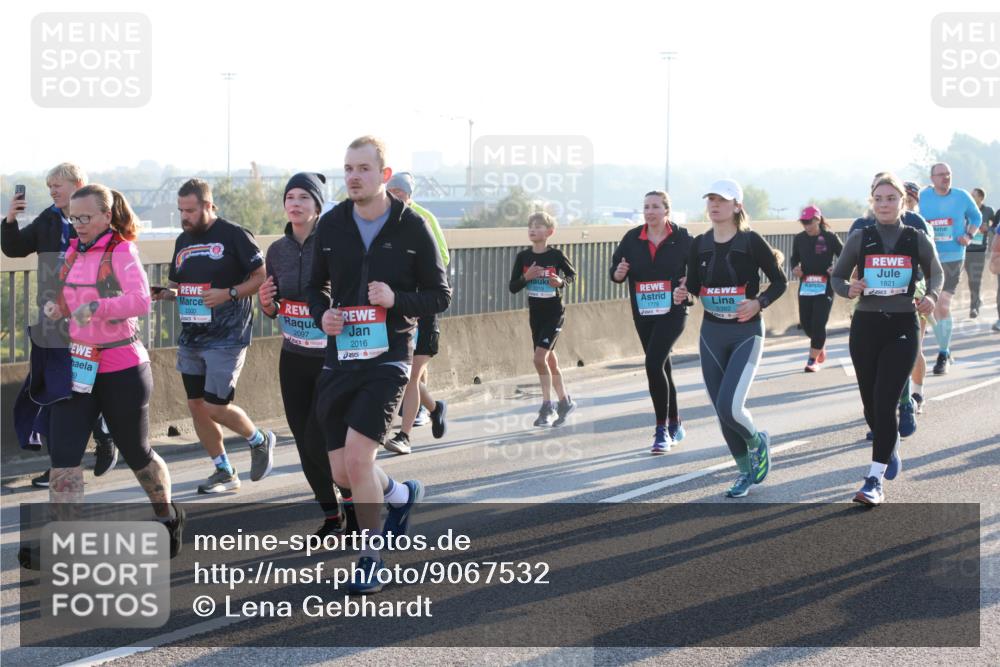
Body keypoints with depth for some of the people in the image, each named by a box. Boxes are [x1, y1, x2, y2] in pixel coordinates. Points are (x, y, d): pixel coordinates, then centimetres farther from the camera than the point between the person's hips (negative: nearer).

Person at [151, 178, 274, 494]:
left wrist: (228, 294, -19)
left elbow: (262, 276, -8)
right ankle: (225, 472, 20)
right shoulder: (183, 240, 13)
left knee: (216, 406, -9)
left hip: (226, 338, -7)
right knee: (196, 405, 7)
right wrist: (163, 293, 0)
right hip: (190, 338, 8)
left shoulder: (234, 236, -9)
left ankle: (260, 441, 19)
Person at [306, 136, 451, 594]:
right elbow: (316, 285, 16)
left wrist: (396, 300, -18)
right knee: (342, 473, 5)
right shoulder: (331, 225, 4)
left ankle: (371, 558, 1)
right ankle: (401, 495, 38)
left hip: (388, 358, -4)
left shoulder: (412, 228, -5)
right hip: (340, 358, 4)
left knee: (357, 457, -17)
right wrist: (321, 314, -6)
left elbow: (440, 296, 0)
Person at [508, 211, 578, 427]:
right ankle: (564, 401, 25)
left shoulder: (556, 255, -9)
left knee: (540, 358, -15)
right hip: (535, 314, 5)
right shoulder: (523, 257, 0)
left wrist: (561, 282, -15)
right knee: (549, 360, 11)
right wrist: (526, 277, -18)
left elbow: (572, 274, 6)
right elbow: (512, 287, 0)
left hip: (554, 313, -5)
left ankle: (547, 406, -4)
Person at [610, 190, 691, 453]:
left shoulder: (682, 238, -4)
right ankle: (674, 426, 29)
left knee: (653, 364, -19)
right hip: (643, 314, 4)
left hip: (672, 312, -4)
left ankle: (662, 430, -11)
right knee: (662, 367, 13)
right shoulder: (632, 239, 3)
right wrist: (619, 272, -17)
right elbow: (616, 272, 6)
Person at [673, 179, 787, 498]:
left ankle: (757, 442, 14)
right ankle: (747, 470, 25)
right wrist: (683, 294, -10)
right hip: (711, 333, 5)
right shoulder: (700, 244, 4)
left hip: (746, 332, -5)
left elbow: (780, 282, -3)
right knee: (722, 412, 7)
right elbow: (693, 285, 12)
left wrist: (759, 303, -19)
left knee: (729, 406, -18)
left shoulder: (751, 241, -9)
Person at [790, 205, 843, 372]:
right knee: (805, 322, 6)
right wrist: (795, 268, -2)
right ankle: (821, 345, 37)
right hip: (805, 285, 4)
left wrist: (837, 269, -19)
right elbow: (795, 257, 19)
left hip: (825, 285, -4)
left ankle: (813, 360, 1)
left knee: (818, 323, -8)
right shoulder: (799, 239, 5)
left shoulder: (830, 237, -7)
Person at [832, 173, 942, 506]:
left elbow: (936, 273, 15)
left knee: (885, 403, -13)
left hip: (902, 328, -2)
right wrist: (848, 289, -15)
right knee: (871, 404, 11)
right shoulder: (860, 239, 1)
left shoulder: (917, 240, 1)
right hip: (866, 326, 2)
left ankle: (875, 479, -12)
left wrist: (931, 295, -5)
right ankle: (891, 445, 42)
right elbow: (837, 277, 8)